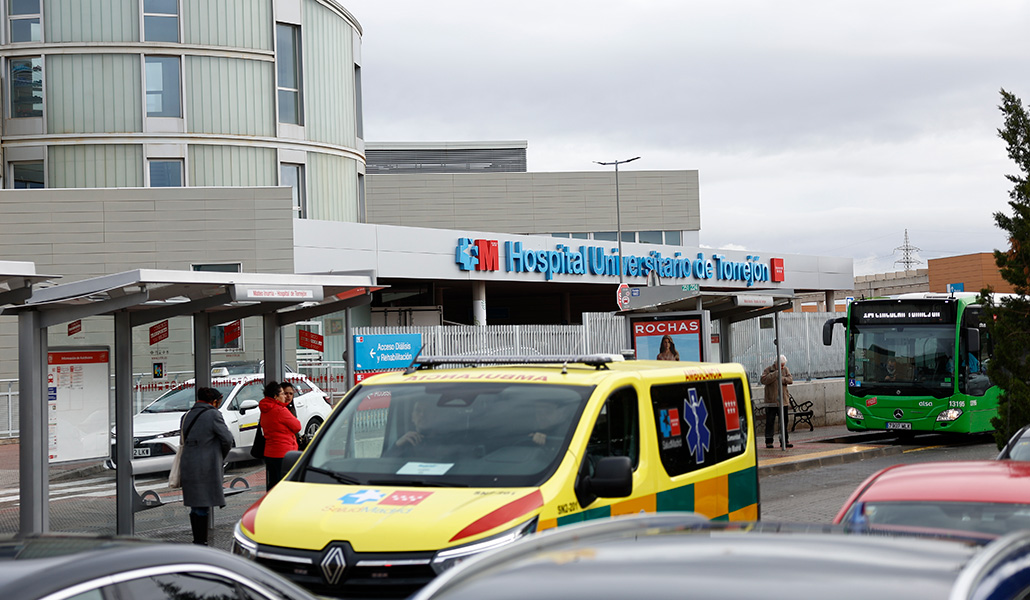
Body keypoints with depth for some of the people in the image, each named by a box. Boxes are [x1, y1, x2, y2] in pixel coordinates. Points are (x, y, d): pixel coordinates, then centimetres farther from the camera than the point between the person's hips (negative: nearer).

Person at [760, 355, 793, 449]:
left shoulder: (786, 370, 9)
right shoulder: (768, 370, -1)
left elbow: (790, 380, -3)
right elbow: (763, 380, -14)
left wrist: (782, 378, -20)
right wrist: (774, 375, -21)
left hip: (783, 401, 3)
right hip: (771, 401, -3)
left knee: (784, 422, 7)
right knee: (770, 422, 0)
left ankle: (785, 440, 14)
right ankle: (769, 441, 6)